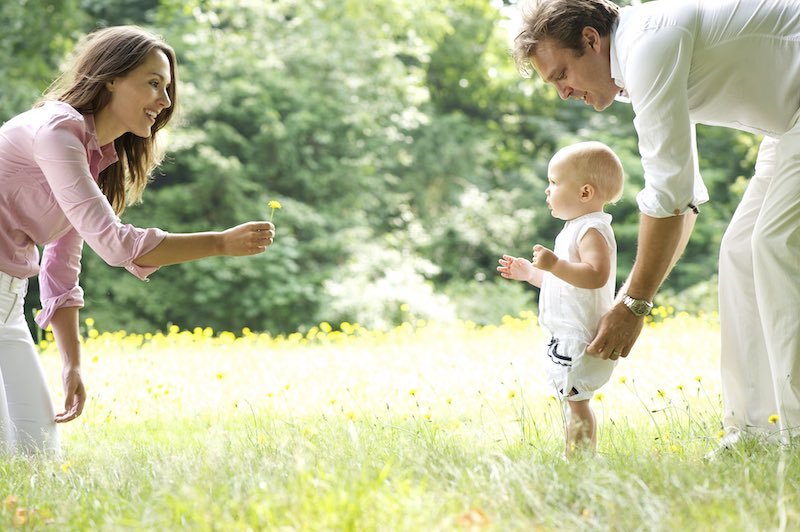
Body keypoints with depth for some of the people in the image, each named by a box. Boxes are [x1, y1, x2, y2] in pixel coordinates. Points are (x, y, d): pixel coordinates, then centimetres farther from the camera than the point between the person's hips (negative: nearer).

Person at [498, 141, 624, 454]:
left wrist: (555, 265, -36)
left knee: (575, 401, -11)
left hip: (580, 338, -11)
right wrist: (530, 272, 25)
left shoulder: (592, 231, -15)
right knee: (573, 401, 14)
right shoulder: (576, 229, 19)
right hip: (567, 337, 11)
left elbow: (595, 276, -31)